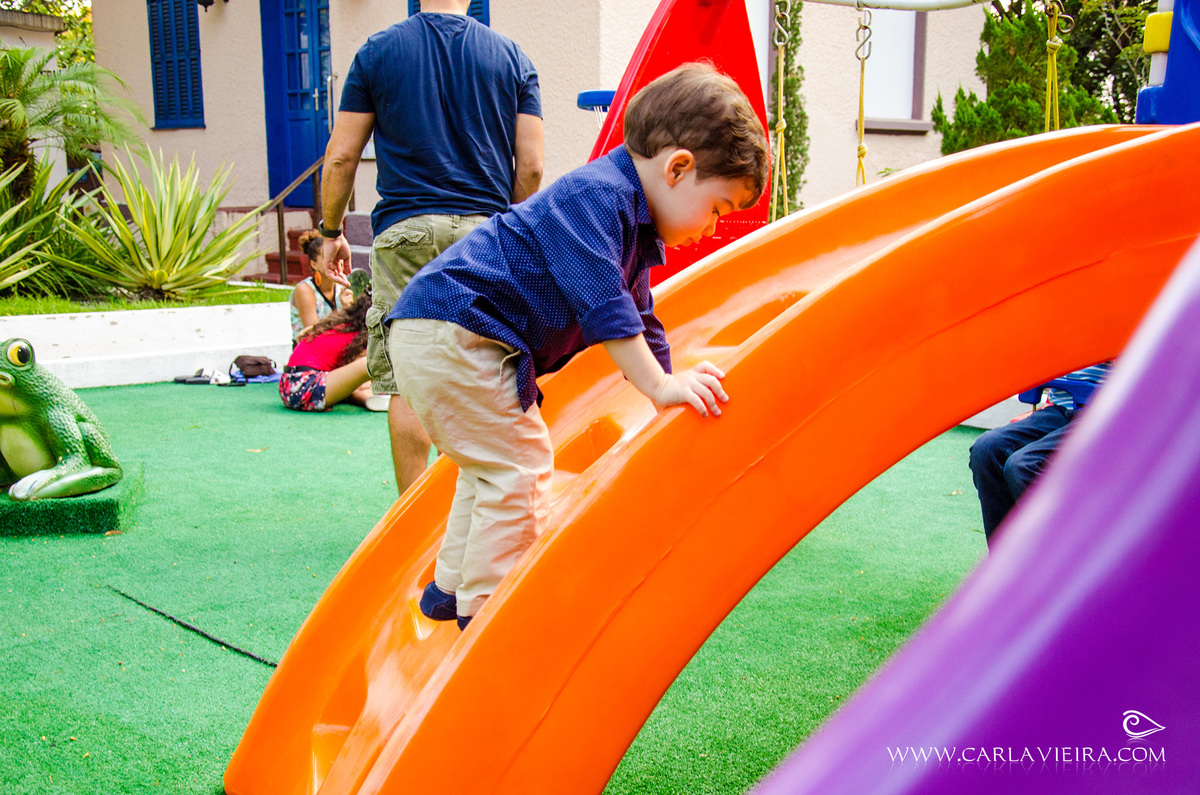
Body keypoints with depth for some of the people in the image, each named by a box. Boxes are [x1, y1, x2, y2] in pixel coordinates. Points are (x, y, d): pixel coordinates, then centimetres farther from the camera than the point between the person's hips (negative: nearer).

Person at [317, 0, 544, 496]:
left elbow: (341, 157, 4)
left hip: (406, 231, -1)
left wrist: (331, 231, 15)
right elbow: (531, 166, 3)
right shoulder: (511, 57, 7)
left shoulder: (377, 51, 6)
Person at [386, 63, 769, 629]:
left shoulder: (634, 230, 16)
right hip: (450, 333, -11)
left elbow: (639, 320, 22)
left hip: (436, 336, 11)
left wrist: (671, 388, 18)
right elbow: (600, 302, -28)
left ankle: (451, 586, 35)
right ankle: (485, 602, 2)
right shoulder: (596, 195, -18)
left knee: (493, 463, 22)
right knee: (519, 466, -8)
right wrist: (658, 386, -29)